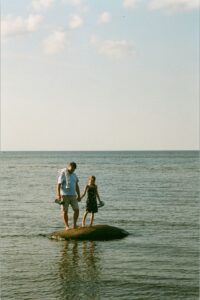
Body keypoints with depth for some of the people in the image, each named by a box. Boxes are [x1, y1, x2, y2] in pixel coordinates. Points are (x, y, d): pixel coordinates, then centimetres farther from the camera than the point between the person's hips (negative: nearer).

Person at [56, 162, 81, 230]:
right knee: (65, 211, -1)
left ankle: (74, 224, 10)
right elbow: (58, 185, -11)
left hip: (73, 196, 6)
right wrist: (58, 195, -21)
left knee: (76, 210, -1)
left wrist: (79, 195, 15)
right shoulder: (63, 174, -6)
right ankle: (67, 226, 5)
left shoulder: (74, 175, 13)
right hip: (64, 196, -6)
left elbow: (76, 186, 18)